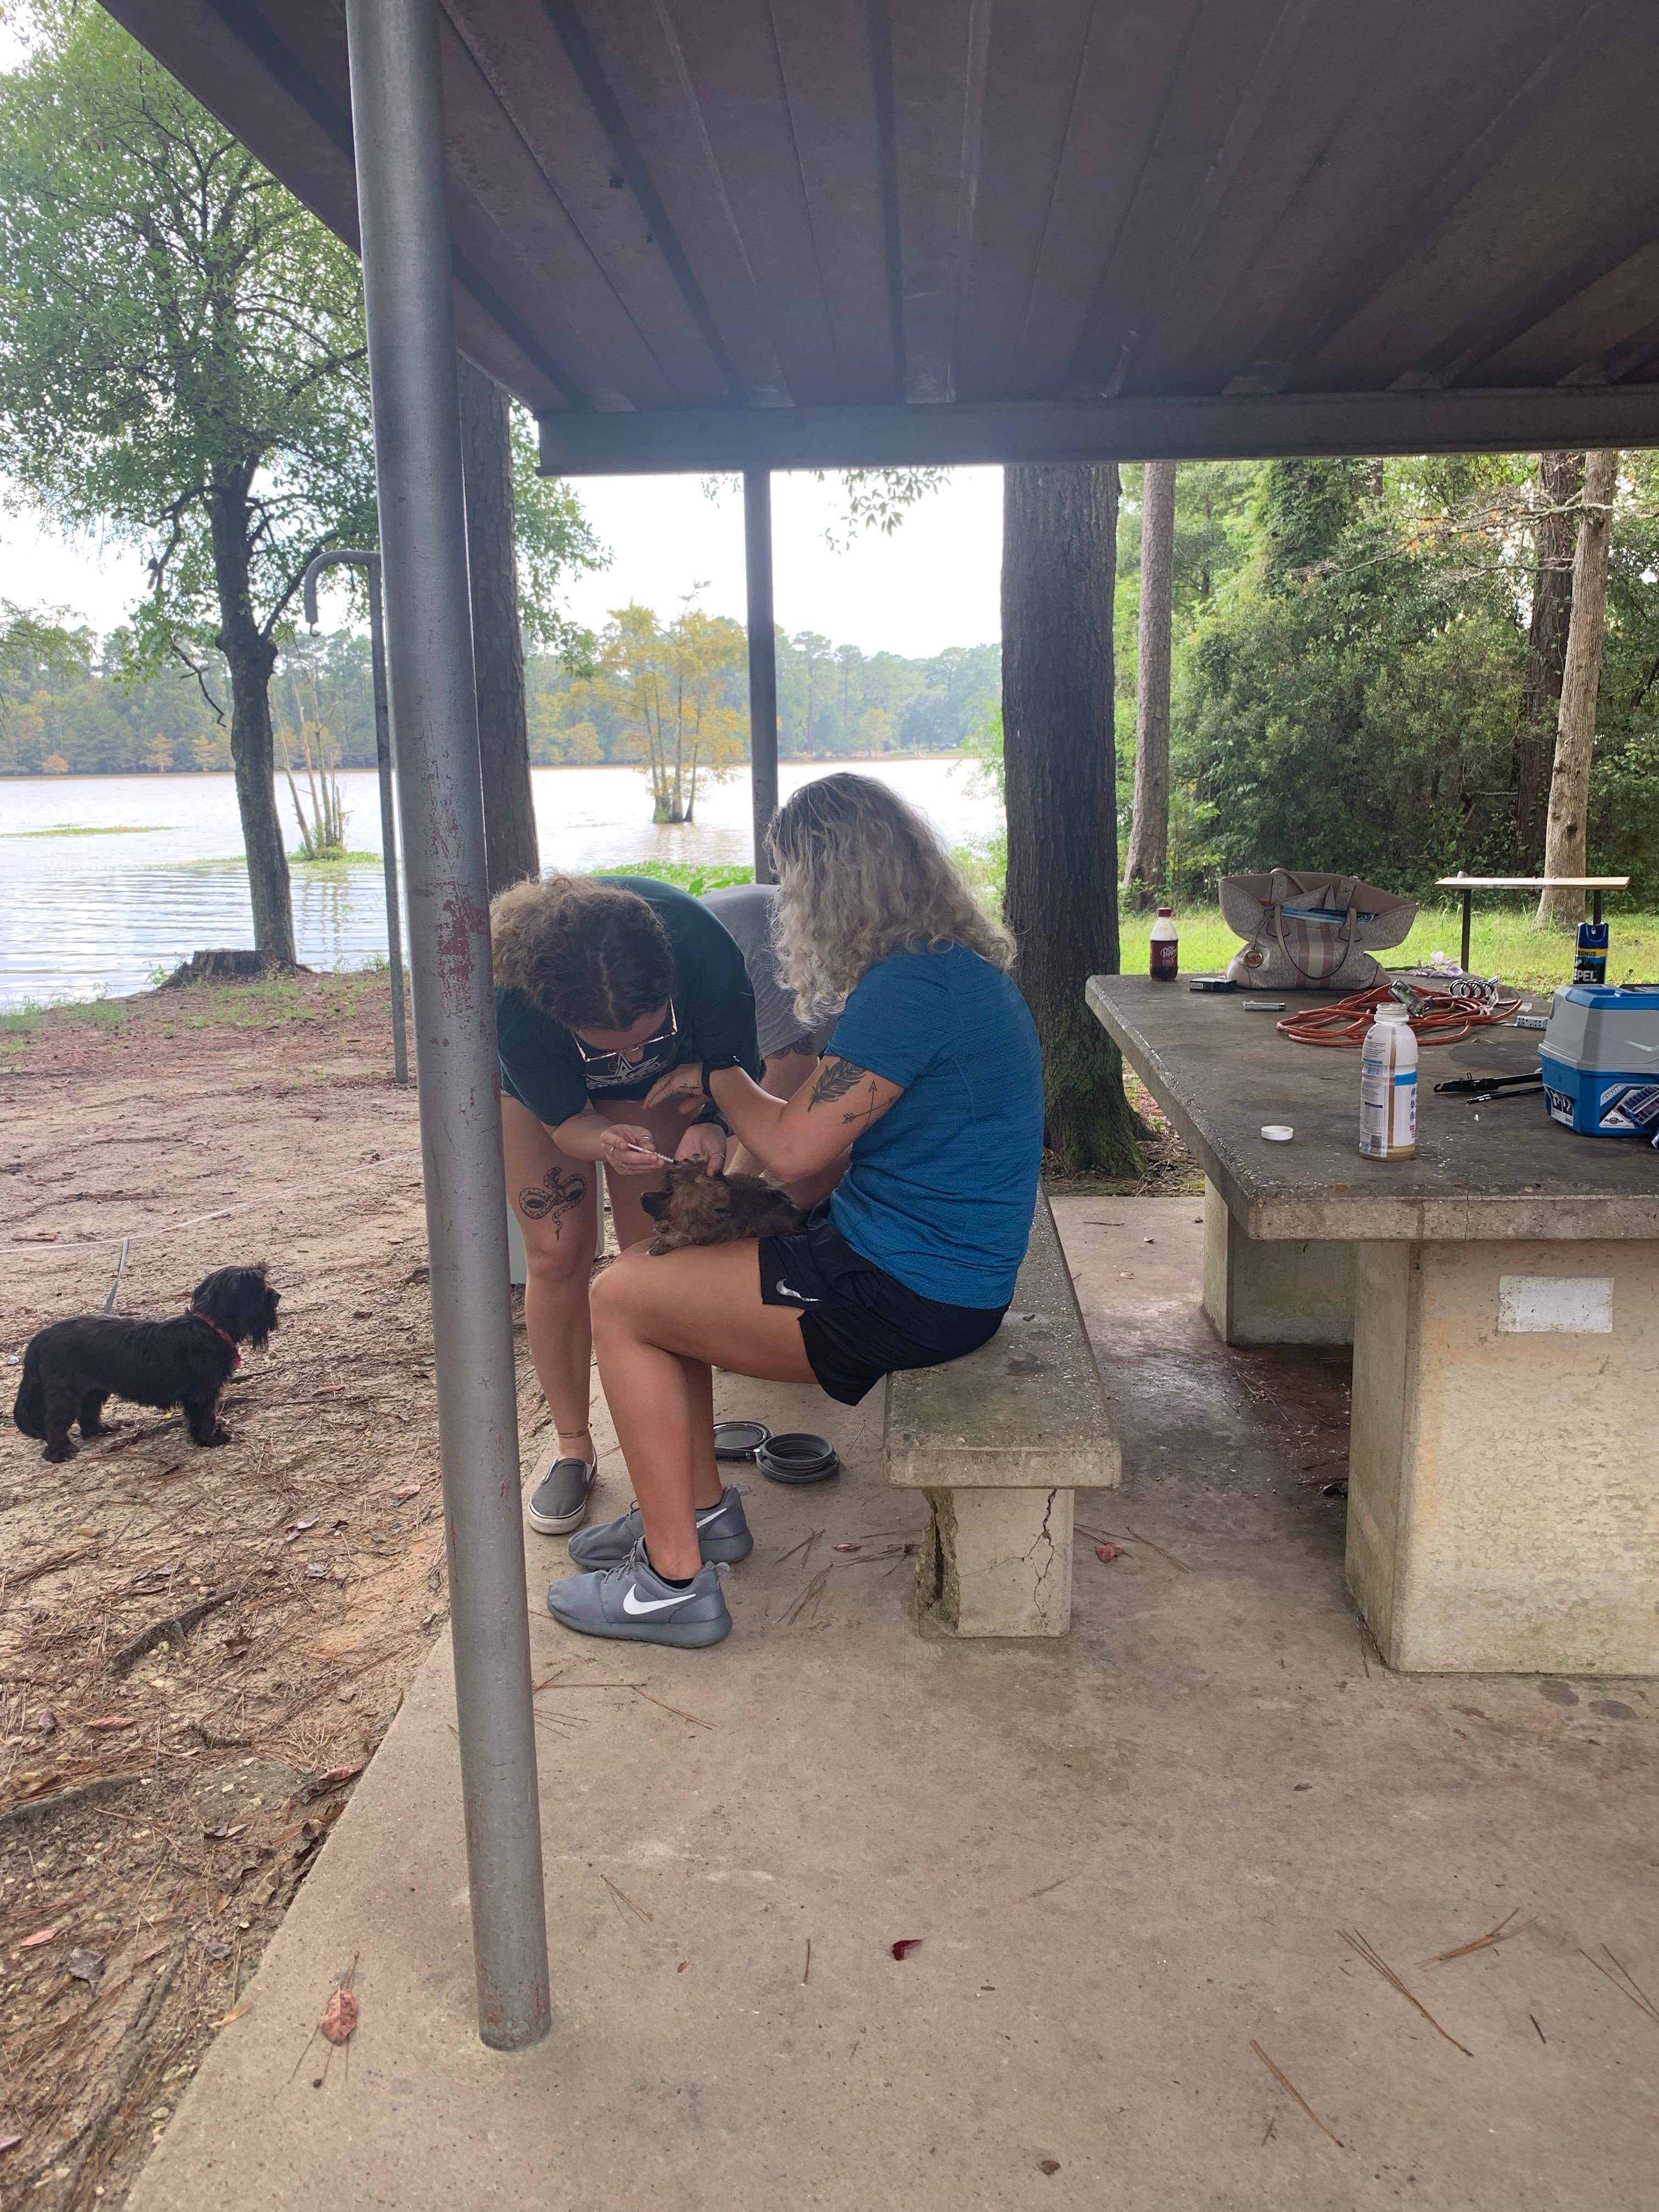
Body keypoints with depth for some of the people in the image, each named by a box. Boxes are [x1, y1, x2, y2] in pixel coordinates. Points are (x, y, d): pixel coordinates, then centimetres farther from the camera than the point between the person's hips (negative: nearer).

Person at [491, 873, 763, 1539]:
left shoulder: (706, 954, -42)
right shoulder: (510, 994, -43)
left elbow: (735, 1072, -24)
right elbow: (563, 1117, -28)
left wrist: (711, 1126, -46)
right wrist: (606, 1143, -52)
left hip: (660, 1087, 1)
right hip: (536, 1084, 0)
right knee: (556, 1255, -3)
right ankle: (570, 1446, 14)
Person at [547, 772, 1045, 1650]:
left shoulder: (910, 987, -22)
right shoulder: (959, 966, 10)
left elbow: (794, 1149, -18)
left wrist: (717, 1075, 0)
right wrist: (723, 1107, 10)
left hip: (905, 1295, -10)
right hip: (930, 1262, 10)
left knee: (621, 1301, -2)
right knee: (663, 1273, 17)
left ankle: (674, 1582, 6)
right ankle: (700, 1508, 26)